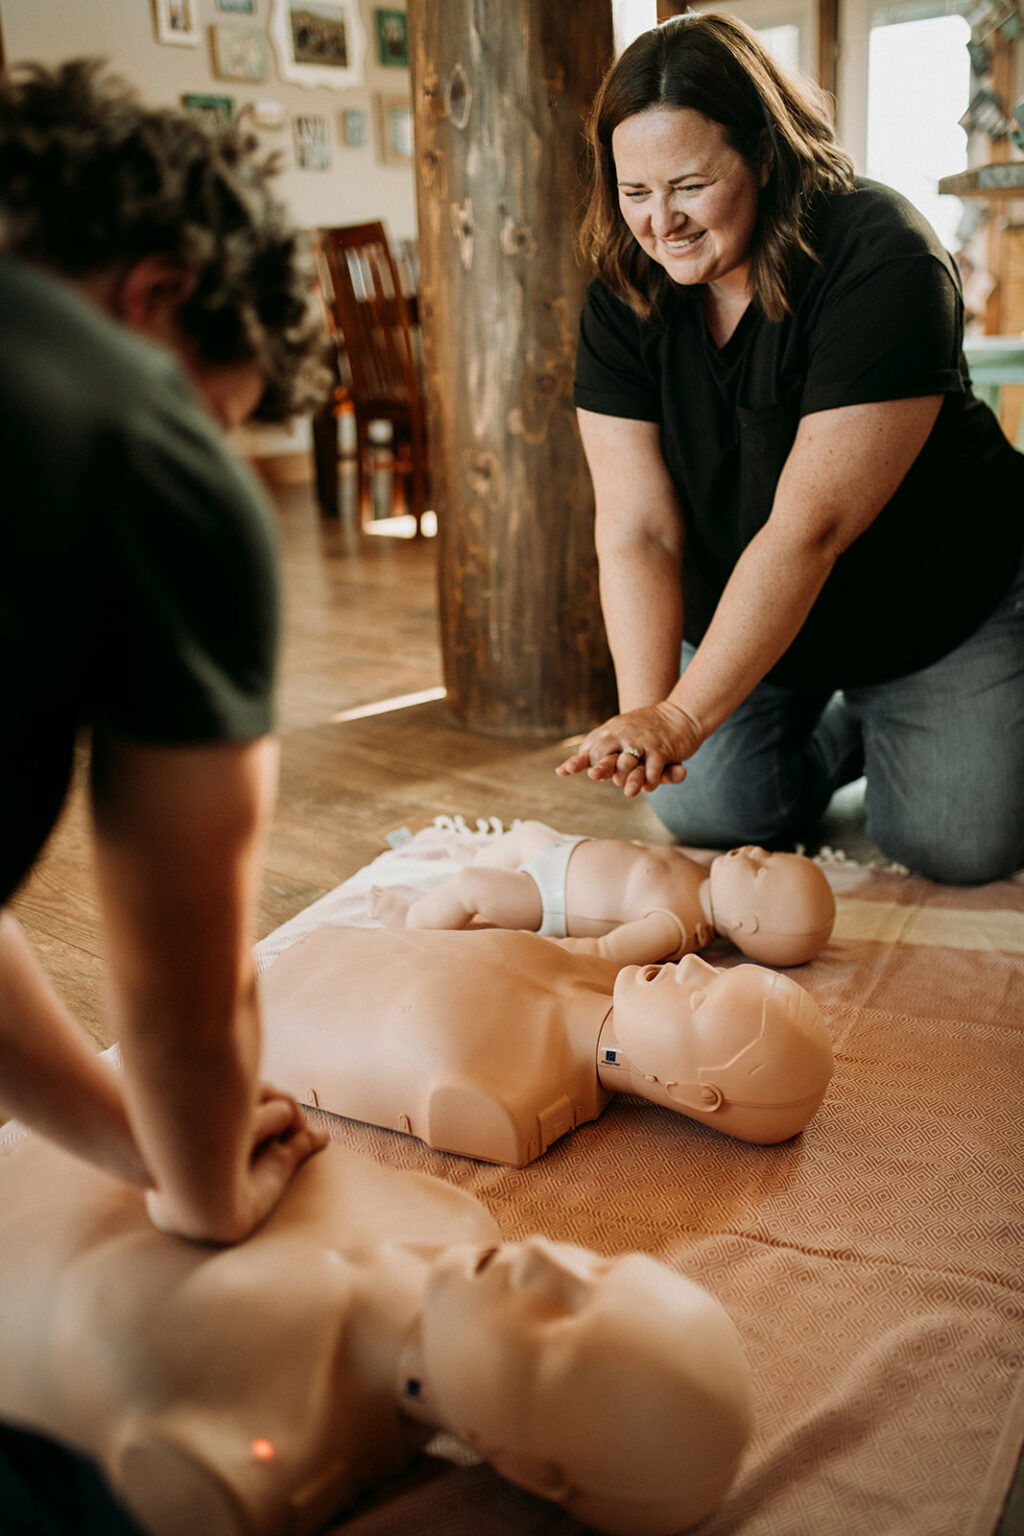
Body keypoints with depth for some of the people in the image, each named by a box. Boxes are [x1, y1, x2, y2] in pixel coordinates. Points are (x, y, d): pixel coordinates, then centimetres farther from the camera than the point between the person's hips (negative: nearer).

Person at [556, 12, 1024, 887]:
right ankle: (844, 729, 22)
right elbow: (637, 529, -19)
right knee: (708, 815, -6)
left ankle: (892, 730, 22)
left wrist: (686, 715, -38)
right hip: (743, 611, 4)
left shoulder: (881, 261, -27)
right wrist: (645, 711, -33)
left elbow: (810, 526, -33)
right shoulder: (625, 297, -12)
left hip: (940, 608, -4)